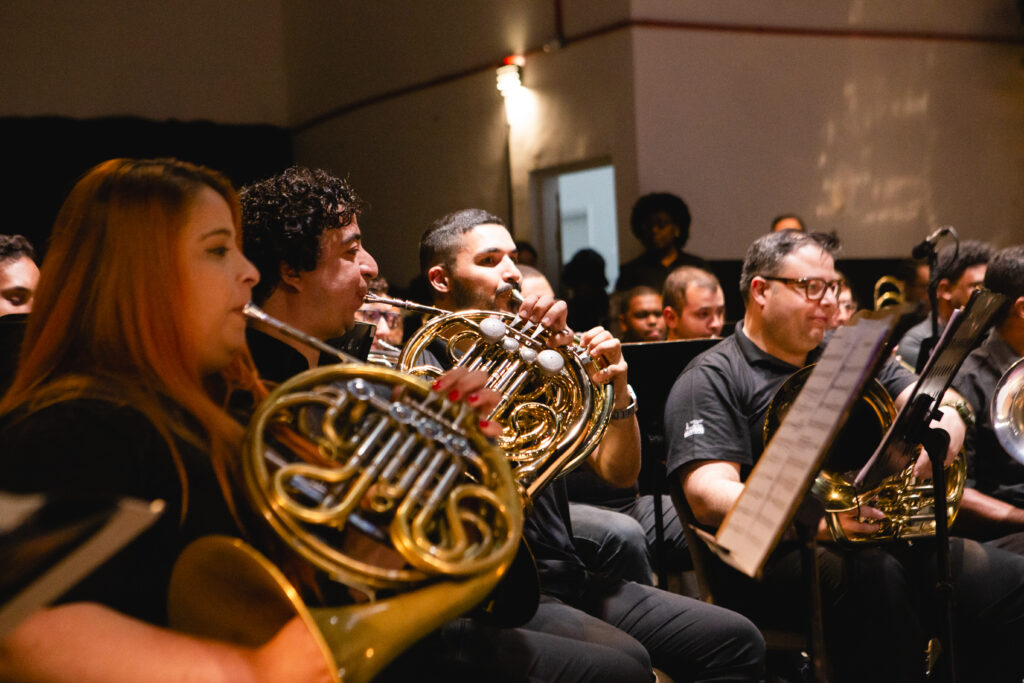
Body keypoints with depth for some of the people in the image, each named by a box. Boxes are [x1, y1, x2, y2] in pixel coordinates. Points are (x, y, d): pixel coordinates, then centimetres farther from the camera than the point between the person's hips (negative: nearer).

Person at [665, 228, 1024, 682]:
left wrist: (930, 450, -11)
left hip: (882, 540, 6)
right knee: (876, 577, -35)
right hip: (779, 556, -6)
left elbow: (944, 415, 14)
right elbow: (708, 496, -13)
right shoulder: (712, 380, 0)